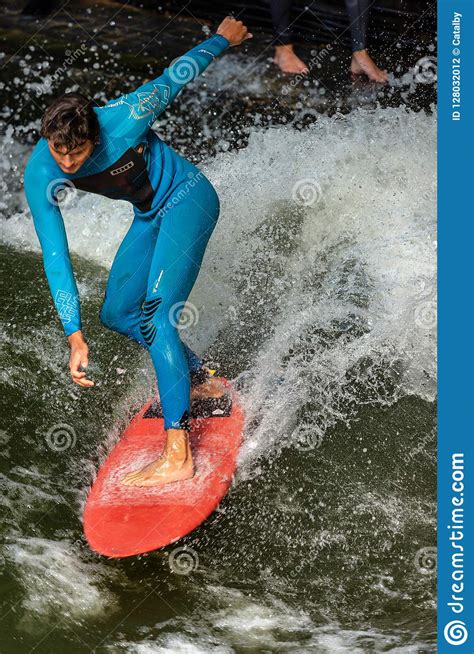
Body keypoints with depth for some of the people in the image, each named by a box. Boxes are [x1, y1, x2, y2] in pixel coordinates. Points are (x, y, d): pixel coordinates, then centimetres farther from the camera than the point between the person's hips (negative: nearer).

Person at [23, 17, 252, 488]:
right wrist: (75, 338, -27)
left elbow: (175, 75, -12)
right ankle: (202, 381, 28)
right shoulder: (40, 177, -20)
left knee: (154, 317, -20)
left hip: (187, 200, -7)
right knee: (116, 314, 11)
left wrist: (224, 38, 7)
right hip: (151, 217, 7)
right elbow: (55, 258, -21)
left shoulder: (123, 118, -31)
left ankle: (178, 456, -23)